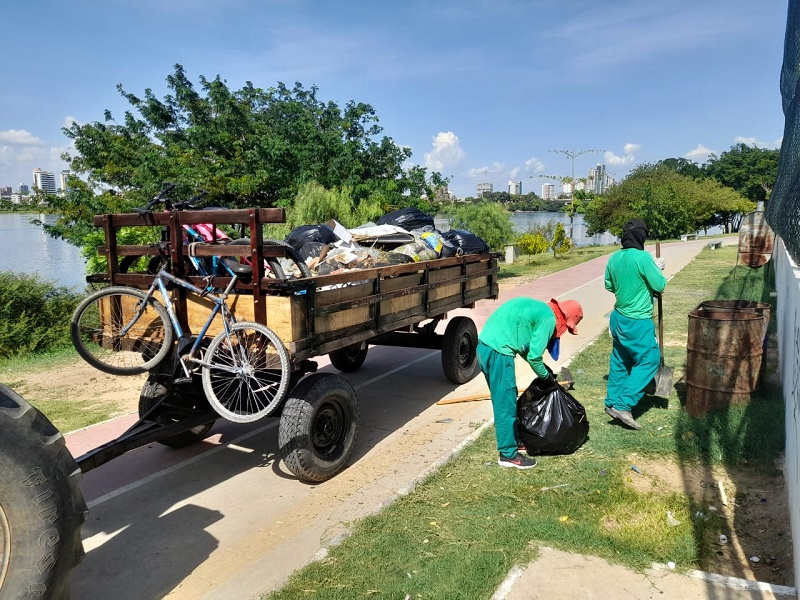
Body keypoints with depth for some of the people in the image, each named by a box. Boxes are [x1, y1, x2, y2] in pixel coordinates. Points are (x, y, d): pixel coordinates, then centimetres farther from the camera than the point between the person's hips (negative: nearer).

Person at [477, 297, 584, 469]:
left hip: (485, 345, 10)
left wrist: (545, 370, 22)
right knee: (506, 405, 0)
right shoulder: (549, 318, -7)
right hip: (498, 351, -10)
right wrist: (546, 376, 10)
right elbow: (533, 356, -8)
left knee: (503, 400, 21)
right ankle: (508, 455, 10)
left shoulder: (540, 309, 21)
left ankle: (513, 440, 35)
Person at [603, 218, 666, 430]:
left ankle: (612, 402, 24)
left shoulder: (614, 258, 2)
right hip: (638, 321, -8)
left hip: (618, 317, 8)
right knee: (649, 360, 2)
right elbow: (660, 286, -12)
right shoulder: (643, 257, -20)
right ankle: (623, 405, -5)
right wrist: (658, 268, 4)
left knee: (620, 361, 18)